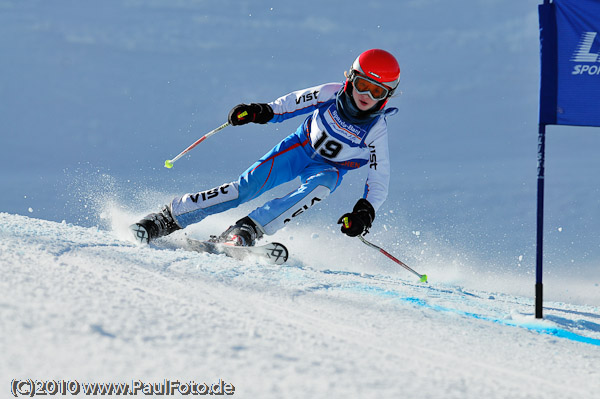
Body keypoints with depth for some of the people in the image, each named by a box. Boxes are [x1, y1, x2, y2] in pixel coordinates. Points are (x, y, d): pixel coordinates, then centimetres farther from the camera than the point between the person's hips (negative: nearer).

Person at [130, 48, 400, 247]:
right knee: (246, 187, -18)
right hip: (300, 147, 1)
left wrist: (365, 211, -33)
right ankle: (168, 218, -10)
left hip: (329, 168, -1)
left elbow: (379, 179, -17)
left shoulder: (376, 130, -21)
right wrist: (264, 112, -21)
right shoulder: (332, 94, -19)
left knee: (319, 186, -38)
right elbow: (294, 103, -4)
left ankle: (245, 232, -39)